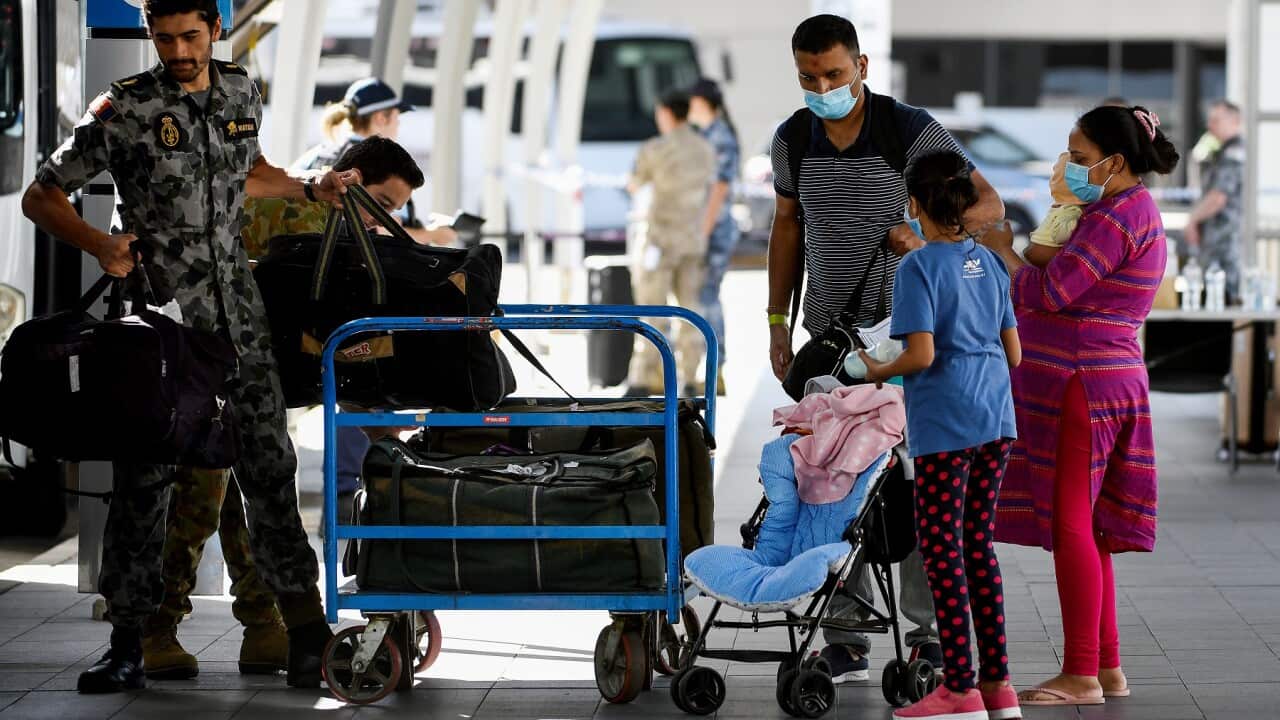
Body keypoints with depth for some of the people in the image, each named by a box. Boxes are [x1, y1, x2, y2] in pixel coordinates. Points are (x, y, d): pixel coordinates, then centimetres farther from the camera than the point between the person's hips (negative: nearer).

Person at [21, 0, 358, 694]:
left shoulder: (241, 91, 8)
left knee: (268, 464, 1)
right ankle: (129, 642, 4)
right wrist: (99, 244, -20)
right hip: (158, 311, -4)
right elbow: (41, 198, -4)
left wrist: (311, 189, 16)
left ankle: (305, 630, 5)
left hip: (236, 309, 4)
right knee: (143, 474, -2)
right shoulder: (124, 109, -7)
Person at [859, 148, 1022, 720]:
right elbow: (1013, 353, 12)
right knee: (978, 543, 14)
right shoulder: (989, 262, 10)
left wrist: (879, 372, -1)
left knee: (940, 546, 0)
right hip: (996, 418, 7)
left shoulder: (919, 268, -10)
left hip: (944, 423, -7)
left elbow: (921, 354, -18)